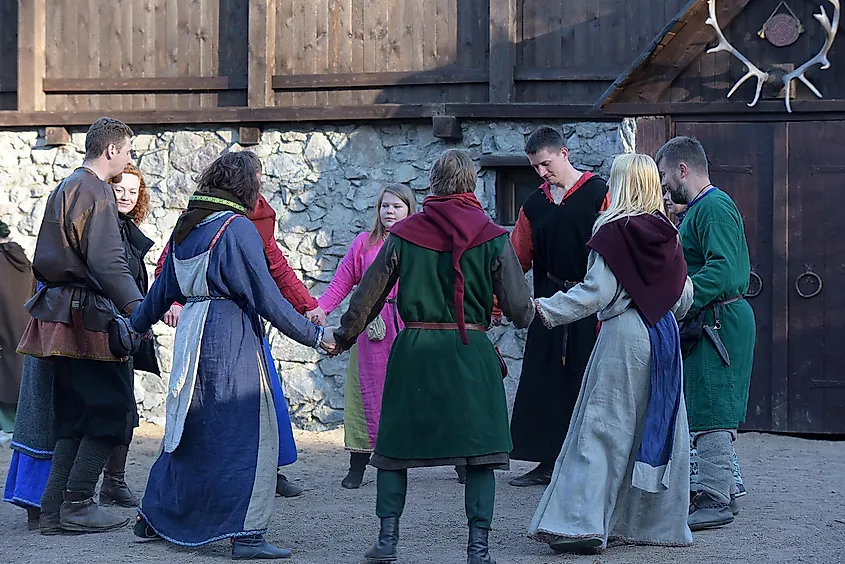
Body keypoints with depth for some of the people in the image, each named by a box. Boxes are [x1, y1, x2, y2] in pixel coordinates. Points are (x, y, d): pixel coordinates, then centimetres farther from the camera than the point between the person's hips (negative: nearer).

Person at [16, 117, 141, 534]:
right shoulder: (96, 192, -11)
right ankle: (77, 504, -6)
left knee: (75, 416, 11)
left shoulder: (65, 189, 20)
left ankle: (54, 511, 9)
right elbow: (107, 260, -24)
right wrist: (135, 306, -32)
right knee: (113, 409, -5)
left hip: (61, 312, 10)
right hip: (85, 315, -10)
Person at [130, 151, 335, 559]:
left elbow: (162, 289, 20)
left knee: (188, 429, 19)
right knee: (249, 432, -3)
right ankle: (246, 533, -6)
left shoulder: (185, 227, 11)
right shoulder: (237, 228, -12)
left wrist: (137, 325, 36)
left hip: (191, 336, 8)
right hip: (231, 341, -8)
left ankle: (153, 517, 26)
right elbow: (266, 296, -14)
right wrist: (314, 336, -8)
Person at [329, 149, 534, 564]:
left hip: (413, 349, 1)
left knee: (395, 445, 12)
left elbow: (368, 295, 9)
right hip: (471, 352, -1)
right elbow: (518, 308, -1)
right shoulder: (492, 238, -2)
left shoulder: (403, 234, 2)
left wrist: (344, 336, 24)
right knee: (478, 451, 5)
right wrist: (532, 313, 23)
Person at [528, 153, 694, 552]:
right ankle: (660, 523, 16)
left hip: (623, 334, -5)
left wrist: (546, 309, -8)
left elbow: (597, 291, -15)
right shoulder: (667, 235, 7)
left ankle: (581, 523, -11)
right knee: (659, 429, 11)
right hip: (664, 338, 6)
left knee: (601, 428, -4)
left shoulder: (613, 231, -9)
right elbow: (684, 296, 12)